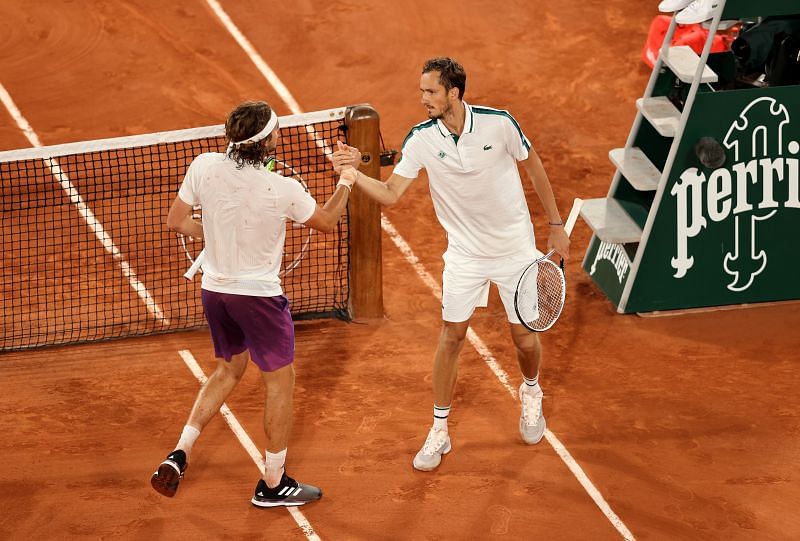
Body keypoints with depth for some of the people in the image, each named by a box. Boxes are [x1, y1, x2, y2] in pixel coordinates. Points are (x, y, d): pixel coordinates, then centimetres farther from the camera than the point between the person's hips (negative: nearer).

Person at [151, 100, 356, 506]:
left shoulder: (204, 167, -12)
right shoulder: (284, 190, -21)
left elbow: (176, 221, -2)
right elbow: (326, 222, -1)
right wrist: (346, 184, 15)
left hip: (214, 289, 5)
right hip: (259, 296, -5)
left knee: (229, 370, 26)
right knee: (280, 381, 12)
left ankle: (179, 455, 15)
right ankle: (273, 484, 22)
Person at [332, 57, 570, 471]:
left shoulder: (499, 123, -18)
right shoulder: (422, 139, -13)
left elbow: (534, 168, -2)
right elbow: (390, 194, -14)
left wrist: (555, 224, 2)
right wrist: (354, 174, -32)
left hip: (515, 247, -1)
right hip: (464, 252, 1)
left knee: (524, 338, 6)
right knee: (452, 335, -2)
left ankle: (530, 392, 41)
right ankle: (439, 431, 11)